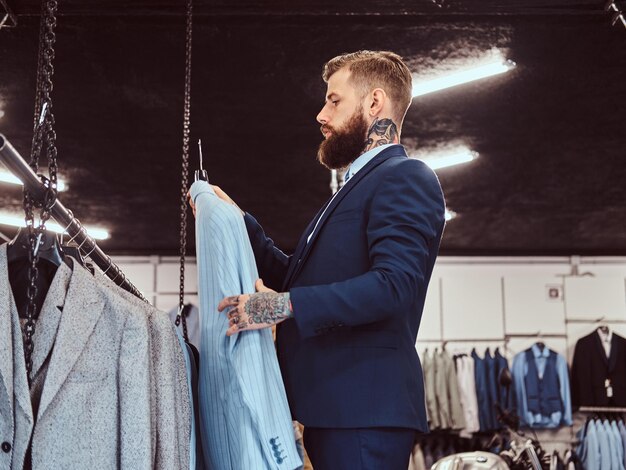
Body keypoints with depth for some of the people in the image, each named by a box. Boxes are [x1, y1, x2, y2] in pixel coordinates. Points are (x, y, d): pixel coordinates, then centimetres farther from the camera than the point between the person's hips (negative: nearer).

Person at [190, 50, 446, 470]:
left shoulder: (407, 179, -7)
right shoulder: (360, 186, 24)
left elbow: (394, 283, -22)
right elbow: (296, 276, 21)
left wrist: (285, 306, -23)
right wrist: (239, 222, 14)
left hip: (363, 409, -9)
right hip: (332, 407, 9)